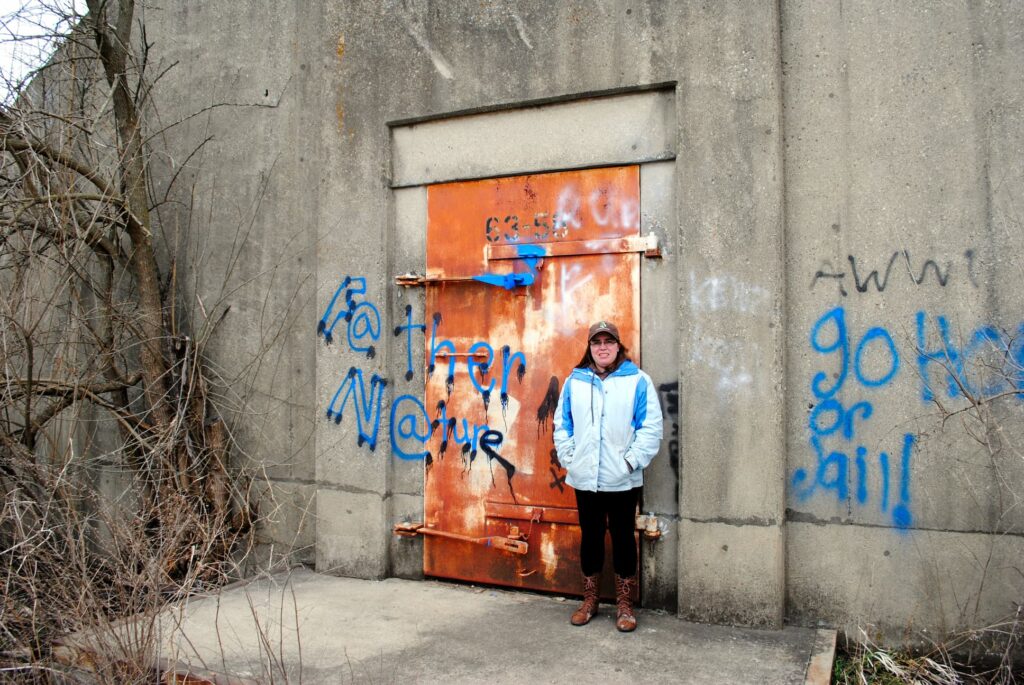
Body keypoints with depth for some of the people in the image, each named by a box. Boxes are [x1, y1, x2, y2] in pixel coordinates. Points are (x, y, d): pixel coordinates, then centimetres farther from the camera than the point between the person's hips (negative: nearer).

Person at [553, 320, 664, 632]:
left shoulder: (637, 380, -3)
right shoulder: (574, 381, 6)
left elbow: (651, 428, -6)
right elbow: (562, 425, 9)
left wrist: (632, 460, -12)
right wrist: (569, 459, 0)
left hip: (622, 479, -2)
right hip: (584, 478, 3)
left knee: (623, 537, 8)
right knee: (590, 536, 13)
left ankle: (624, 604, 21)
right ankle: (589, 600, 27)